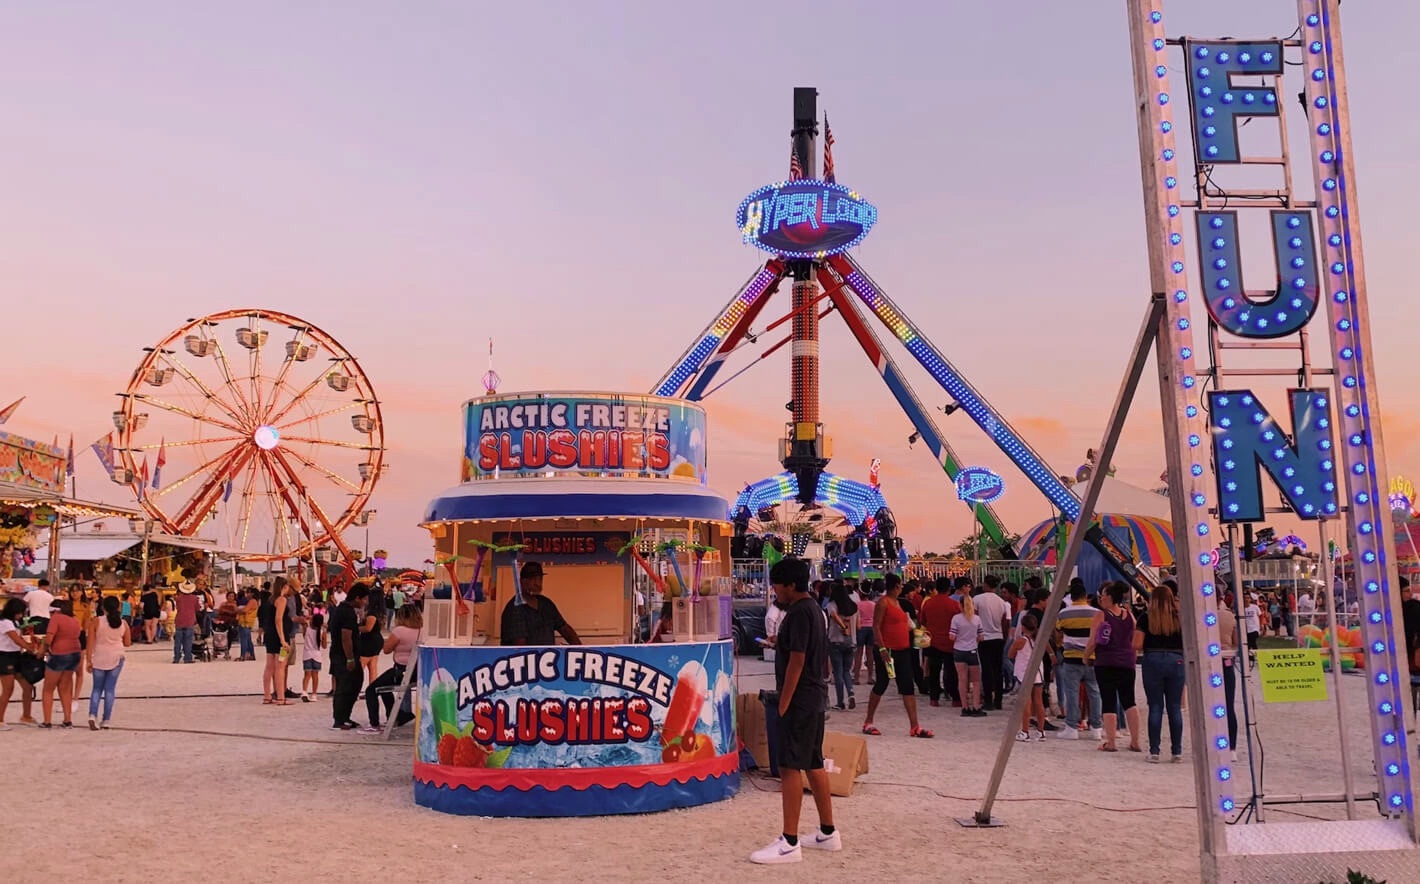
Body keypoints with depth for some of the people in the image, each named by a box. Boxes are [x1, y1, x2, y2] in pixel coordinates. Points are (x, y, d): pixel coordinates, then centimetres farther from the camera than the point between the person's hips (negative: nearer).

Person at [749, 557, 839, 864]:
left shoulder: (798, 613, -16)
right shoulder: (814, 609, 14)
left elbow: (797, 660, -20)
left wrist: (783, 703, -18)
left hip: (801, 699, -10)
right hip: (815, 697, 10)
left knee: (790, 767, -8)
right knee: (813, 765, 15)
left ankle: (789, 843, -5)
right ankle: (828, 833, 23)